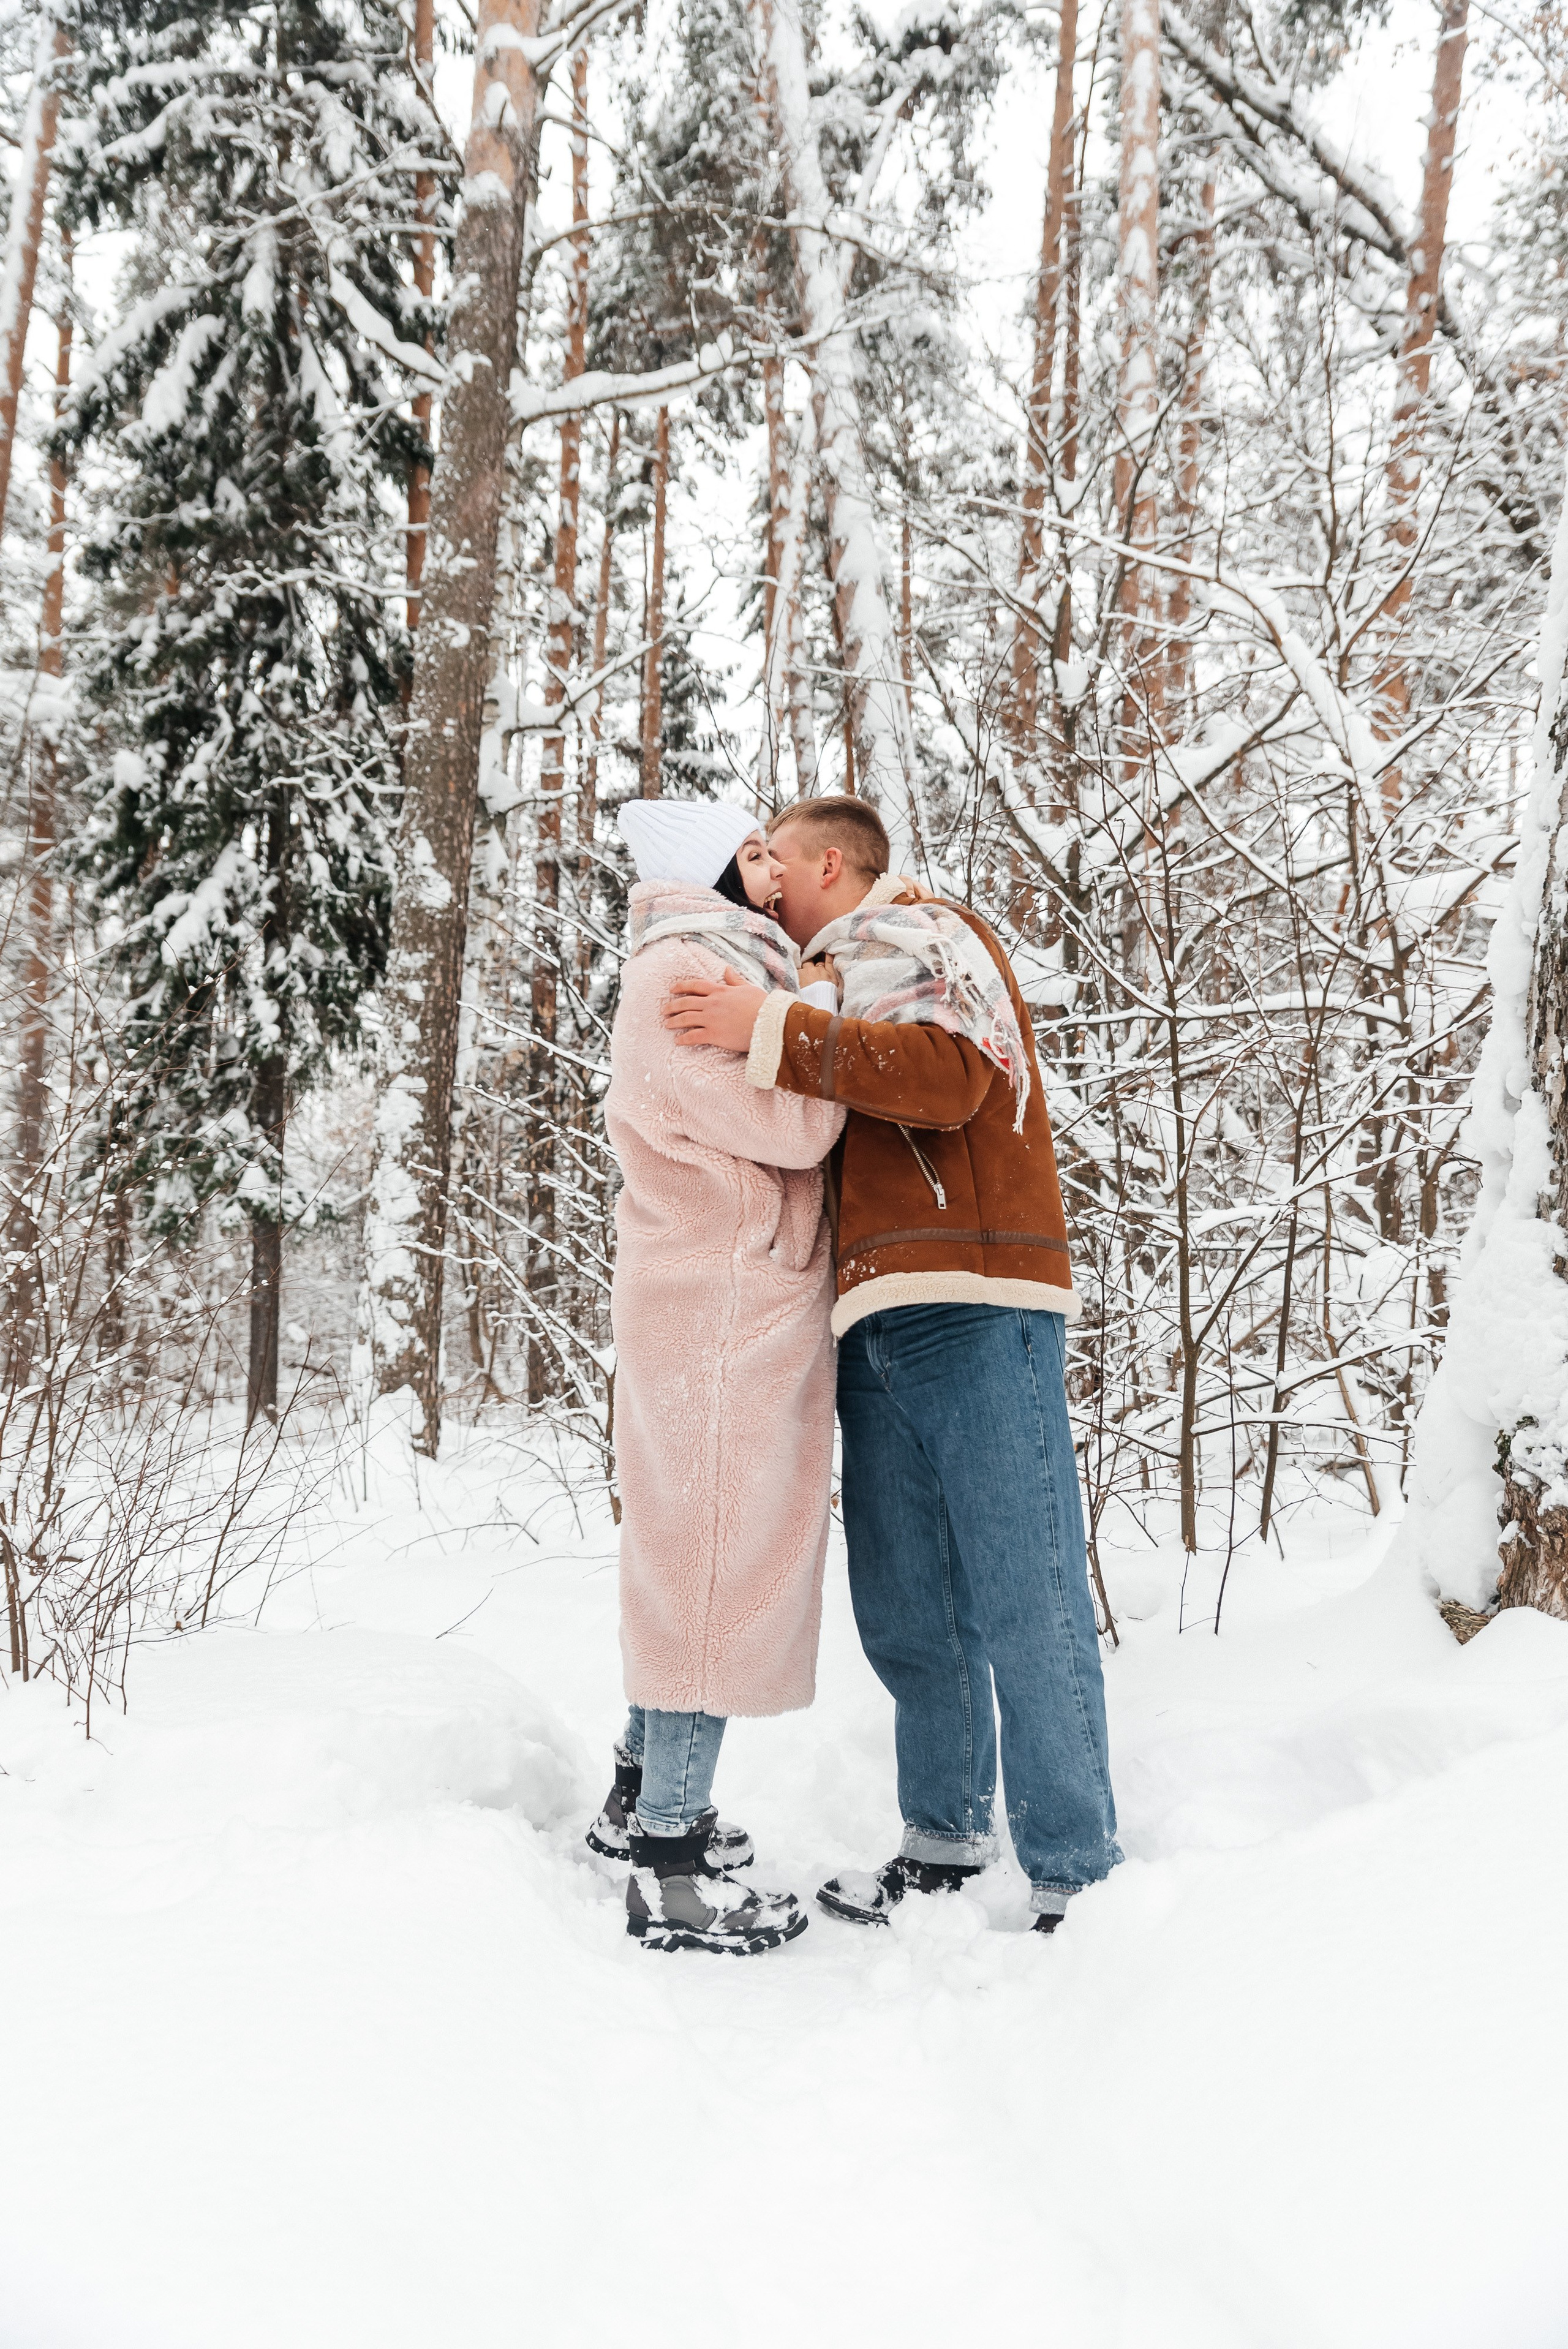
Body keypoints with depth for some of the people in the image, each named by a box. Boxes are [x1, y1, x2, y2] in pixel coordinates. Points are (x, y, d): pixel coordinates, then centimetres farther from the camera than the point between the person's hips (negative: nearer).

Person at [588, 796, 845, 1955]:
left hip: (748, 1304, 10)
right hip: (723, 1306, -10)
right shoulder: (680, 970, -10)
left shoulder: (733, 969, 23)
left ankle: (645, 1800, 29)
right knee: (719, 1562, -7)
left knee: (700, 1557, 16)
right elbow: (795, 1124, -18)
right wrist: (821, 997, -3)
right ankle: (674, 1872, -1)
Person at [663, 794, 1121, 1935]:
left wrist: (771, 1031, -16)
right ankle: (948, 1840, 20)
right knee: (904, 1606, 9)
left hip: (976, 1309, -9)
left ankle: (1075, 1877, -2)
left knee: (1021, 1597, -8)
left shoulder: (924, 933, 4)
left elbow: (947, 1073, -16)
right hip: (883, 1324, 9)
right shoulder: (845, 985, 30)